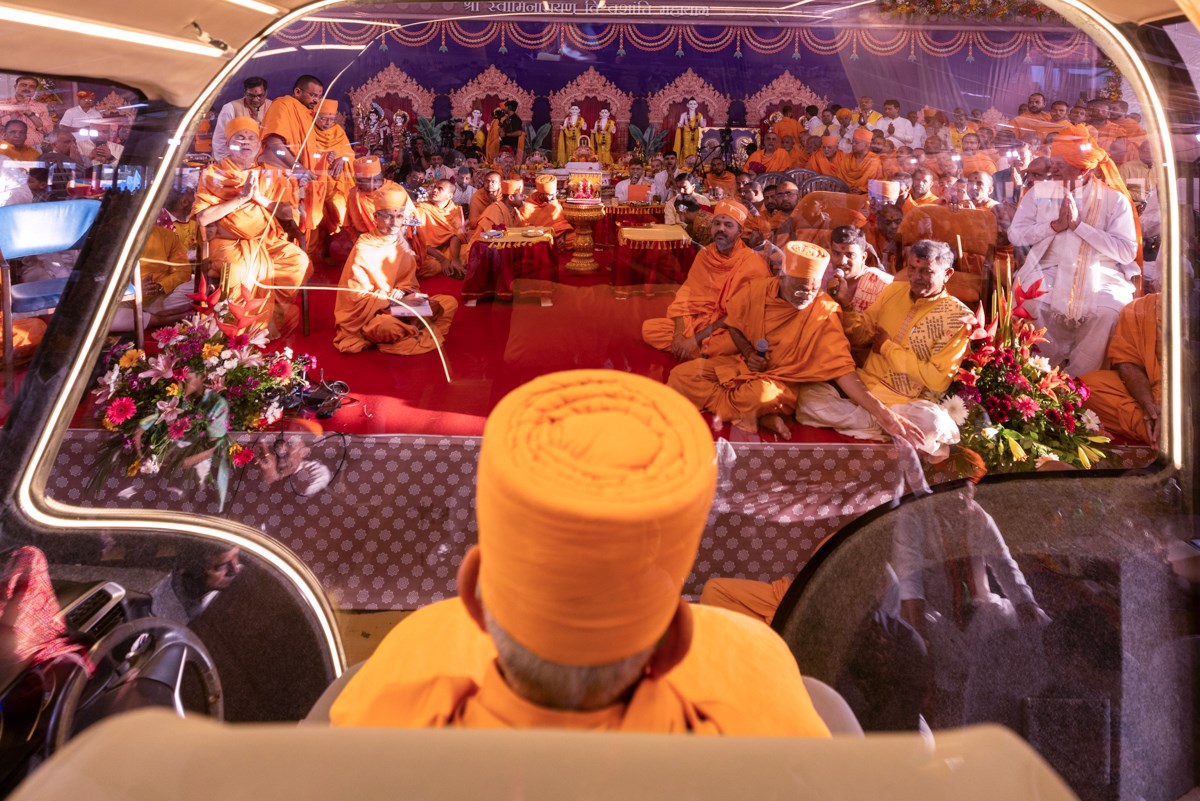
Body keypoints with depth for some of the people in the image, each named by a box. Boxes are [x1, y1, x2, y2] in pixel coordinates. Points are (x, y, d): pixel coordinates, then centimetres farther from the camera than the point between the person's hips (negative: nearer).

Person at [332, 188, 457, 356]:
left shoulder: (402, 246, 7)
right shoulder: (363, 248, -12)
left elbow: (409, 283, 11)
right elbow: (357, 295, -14)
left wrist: (402, 292, -14)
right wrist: (394, 299, -22)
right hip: (370, 312, -6)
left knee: (450, 302, -7)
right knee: (387, 325, -41)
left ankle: (404, 334, -15)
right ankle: (418, 333, -9)